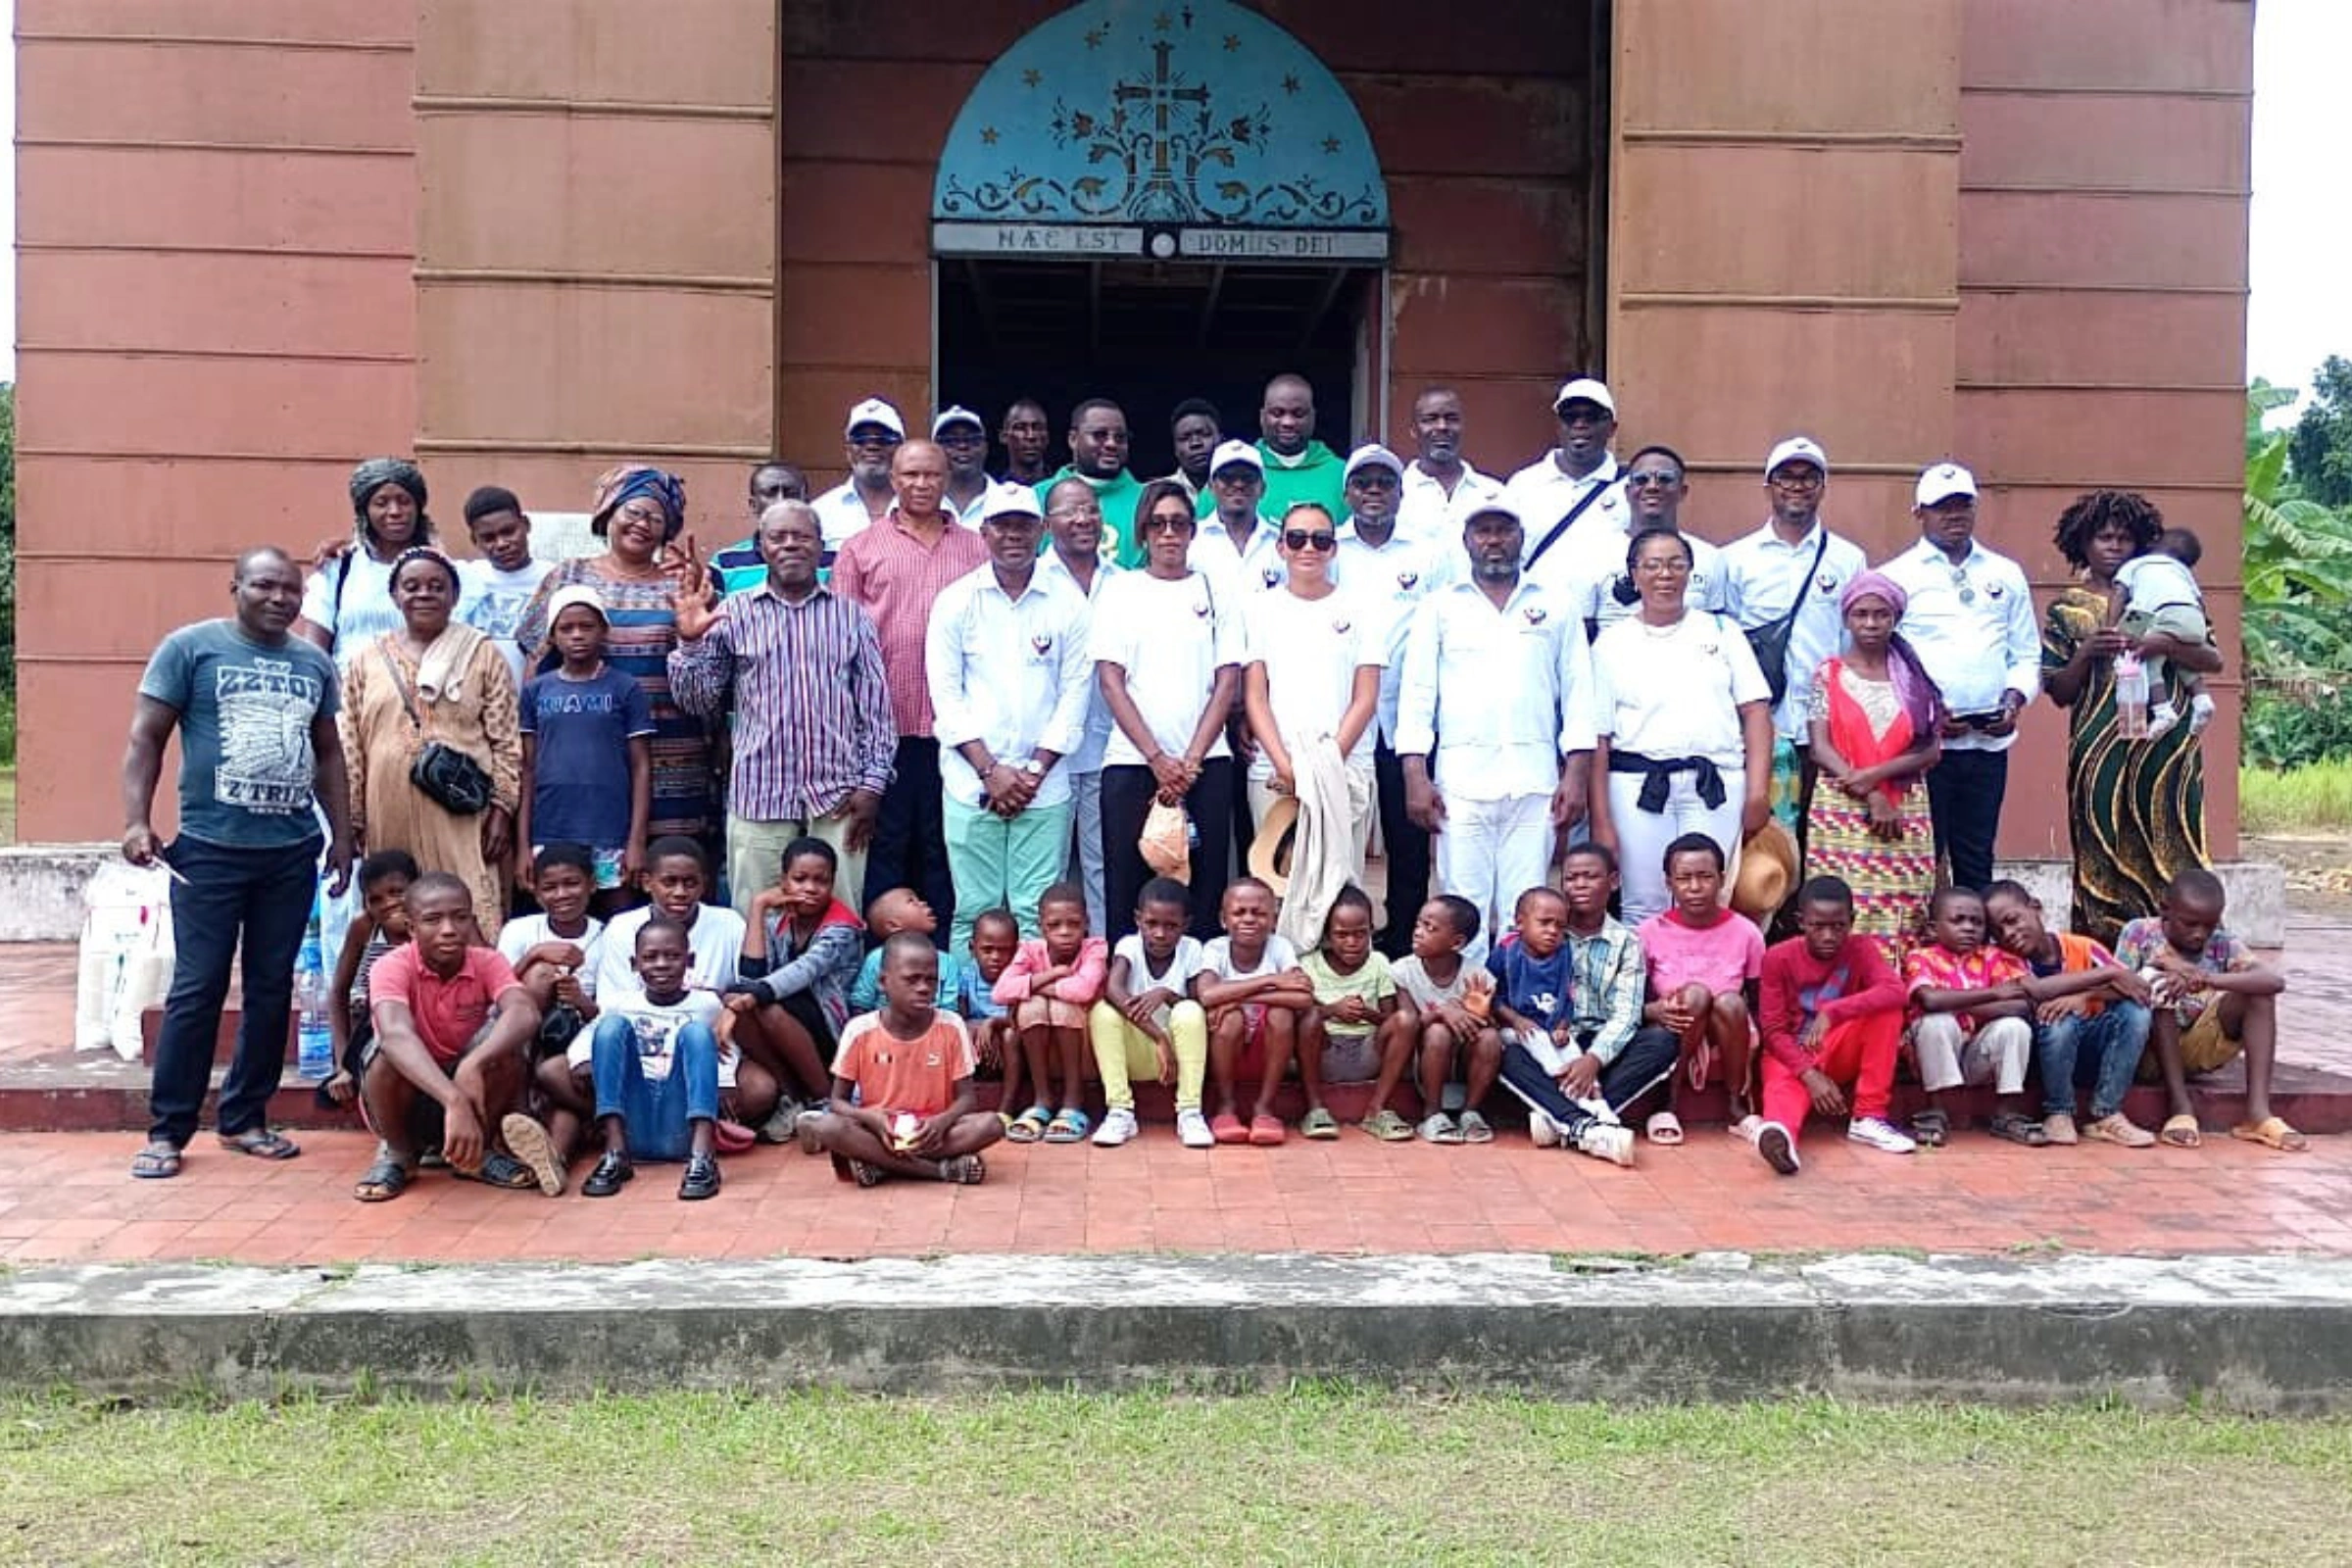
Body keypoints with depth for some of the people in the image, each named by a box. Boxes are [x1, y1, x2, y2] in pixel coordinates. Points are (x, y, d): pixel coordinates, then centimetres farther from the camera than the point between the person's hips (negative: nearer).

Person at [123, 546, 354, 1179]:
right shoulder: (190, 647, -1)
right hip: (210, 848, -4)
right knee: (197, 989, -3)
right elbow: (146, 738, -3)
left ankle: (245, 1118, 19)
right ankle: (166, 1130, 6)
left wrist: (342, 835, 13)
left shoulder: (315, 664, 12)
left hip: (293, 852, 4)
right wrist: (136, 820, -14)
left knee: (272, 988, 8)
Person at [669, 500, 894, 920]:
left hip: (838, 797, 1)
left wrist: (873, 784, 1)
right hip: (759, 796, 0)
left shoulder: (850, 615, 8)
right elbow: (697, 702, 6)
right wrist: (690, 641, -9)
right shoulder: (734, 613, 6)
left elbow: (876, 705, 8)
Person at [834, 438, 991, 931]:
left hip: (952, 727, 1)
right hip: (883, 725, -1)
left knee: (943, 849, 8)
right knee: (884, 844, 6)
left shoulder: (976, 550, 11)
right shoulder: (861, 549, 7)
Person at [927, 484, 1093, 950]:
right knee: (973, 911, 1)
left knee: (1038, 912, 0)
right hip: (972, 784, 0)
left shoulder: (1068, 602, 5)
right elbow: (945, 693, 2)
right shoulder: (956, 600, 5)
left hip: (1045, 786, 0)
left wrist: (1035, 771, -3)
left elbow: (1076, 693, 4)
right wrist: (990, 770, -6)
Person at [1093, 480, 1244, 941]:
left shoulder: (1216, 592, 10)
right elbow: (1110, 682, 0)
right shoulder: (1119, 591, 8)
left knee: (1204, 888, 0)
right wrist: (1157, 759, -9)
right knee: (1126, 890, -1)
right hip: (1131, 760, -1)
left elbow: (1228, 682, 4)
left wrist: (1191, 760, -7)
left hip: (1206, 762, 1)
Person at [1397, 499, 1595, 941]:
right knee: (1464, 905, -2)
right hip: (1460, 782, -1)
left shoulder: (1555, 610, 14)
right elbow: (1417, 694, 6)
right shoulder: (1440, 608, 11)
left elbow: (1578, 695, 10)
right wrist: (1416, 777, -4)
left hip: (1535, 783, 1)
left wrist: (1577, 775, -1)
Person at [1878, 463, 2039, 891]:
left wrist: (2014, 699, -2)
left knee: (1976, 861, 9)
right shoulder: (1897, 576, 3)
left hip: (1990, 740, 4)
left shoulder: (2006, 575, 16)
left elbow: (2027, 654, 18)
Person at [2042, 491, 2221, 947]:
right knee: (2104, 863, -2)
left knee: (2168, 854, -2)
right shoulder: (2066, 609, 9)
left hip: (2167, 748, 1)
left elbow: (2214, 659, 4)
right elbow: (2060, 693, 6)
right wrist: (2086, 652, -11)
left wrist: (2164, 644, -13)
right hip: (2100, 751, -1)